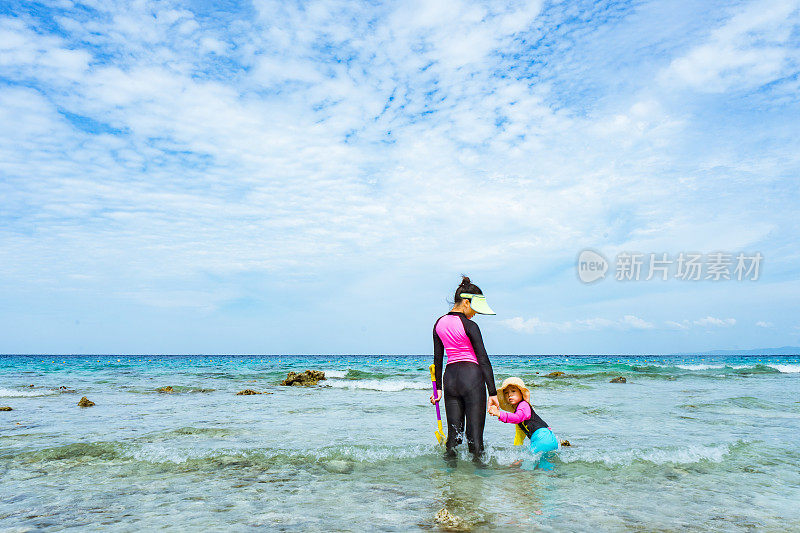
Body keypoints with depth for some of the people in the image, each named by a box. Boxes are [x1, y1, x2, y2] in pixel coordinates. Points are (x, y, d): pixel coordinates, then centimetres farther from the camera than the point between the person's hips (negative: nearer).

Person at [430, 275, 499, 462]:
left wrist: (438, 388, 18)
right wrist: (492, 392, -10)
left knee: (454, 431, 13)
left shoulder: (439, 323, 8)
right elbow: (483, 360, -12)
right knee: (475, 432, 1)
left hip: (450, 378, 6)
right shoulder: (469, 326, -12)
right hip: (472, 377, -6)